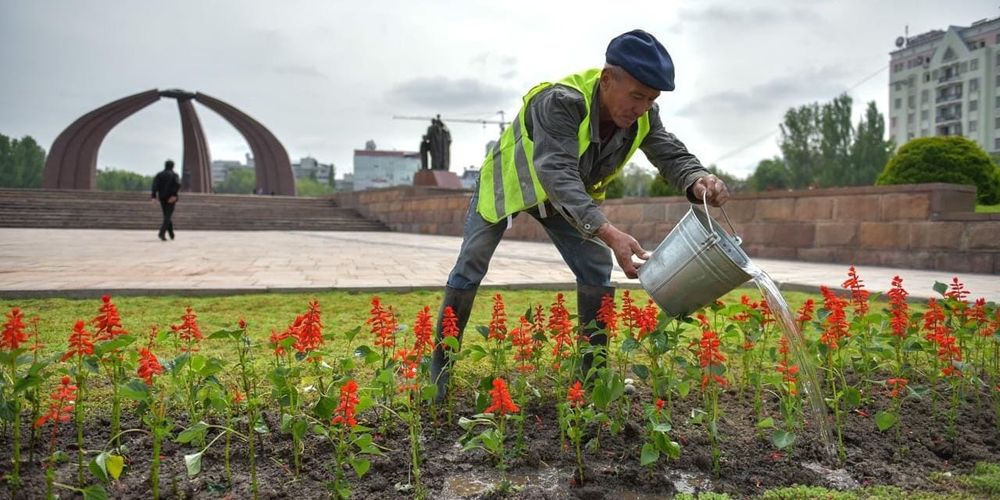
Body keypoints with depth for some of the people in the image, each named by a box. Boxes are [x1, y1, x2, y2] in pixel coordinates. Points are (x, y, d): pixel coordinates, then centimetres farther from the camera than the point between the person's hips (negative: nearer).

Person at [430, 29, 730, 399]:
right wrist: (609, 233, -64)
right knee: (471, 266, -4)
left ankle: (594, 369, 6)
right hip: (508, 182, -5)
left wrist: (699, 181, -50)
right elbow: (557, 173, -52)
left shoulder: (642, 115, -20)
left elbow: (672, 154, -24)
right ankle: (440, 363, 12)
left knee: (596, 267, -5)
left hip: (567, 197, 5)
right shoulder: (561, 101, -41)